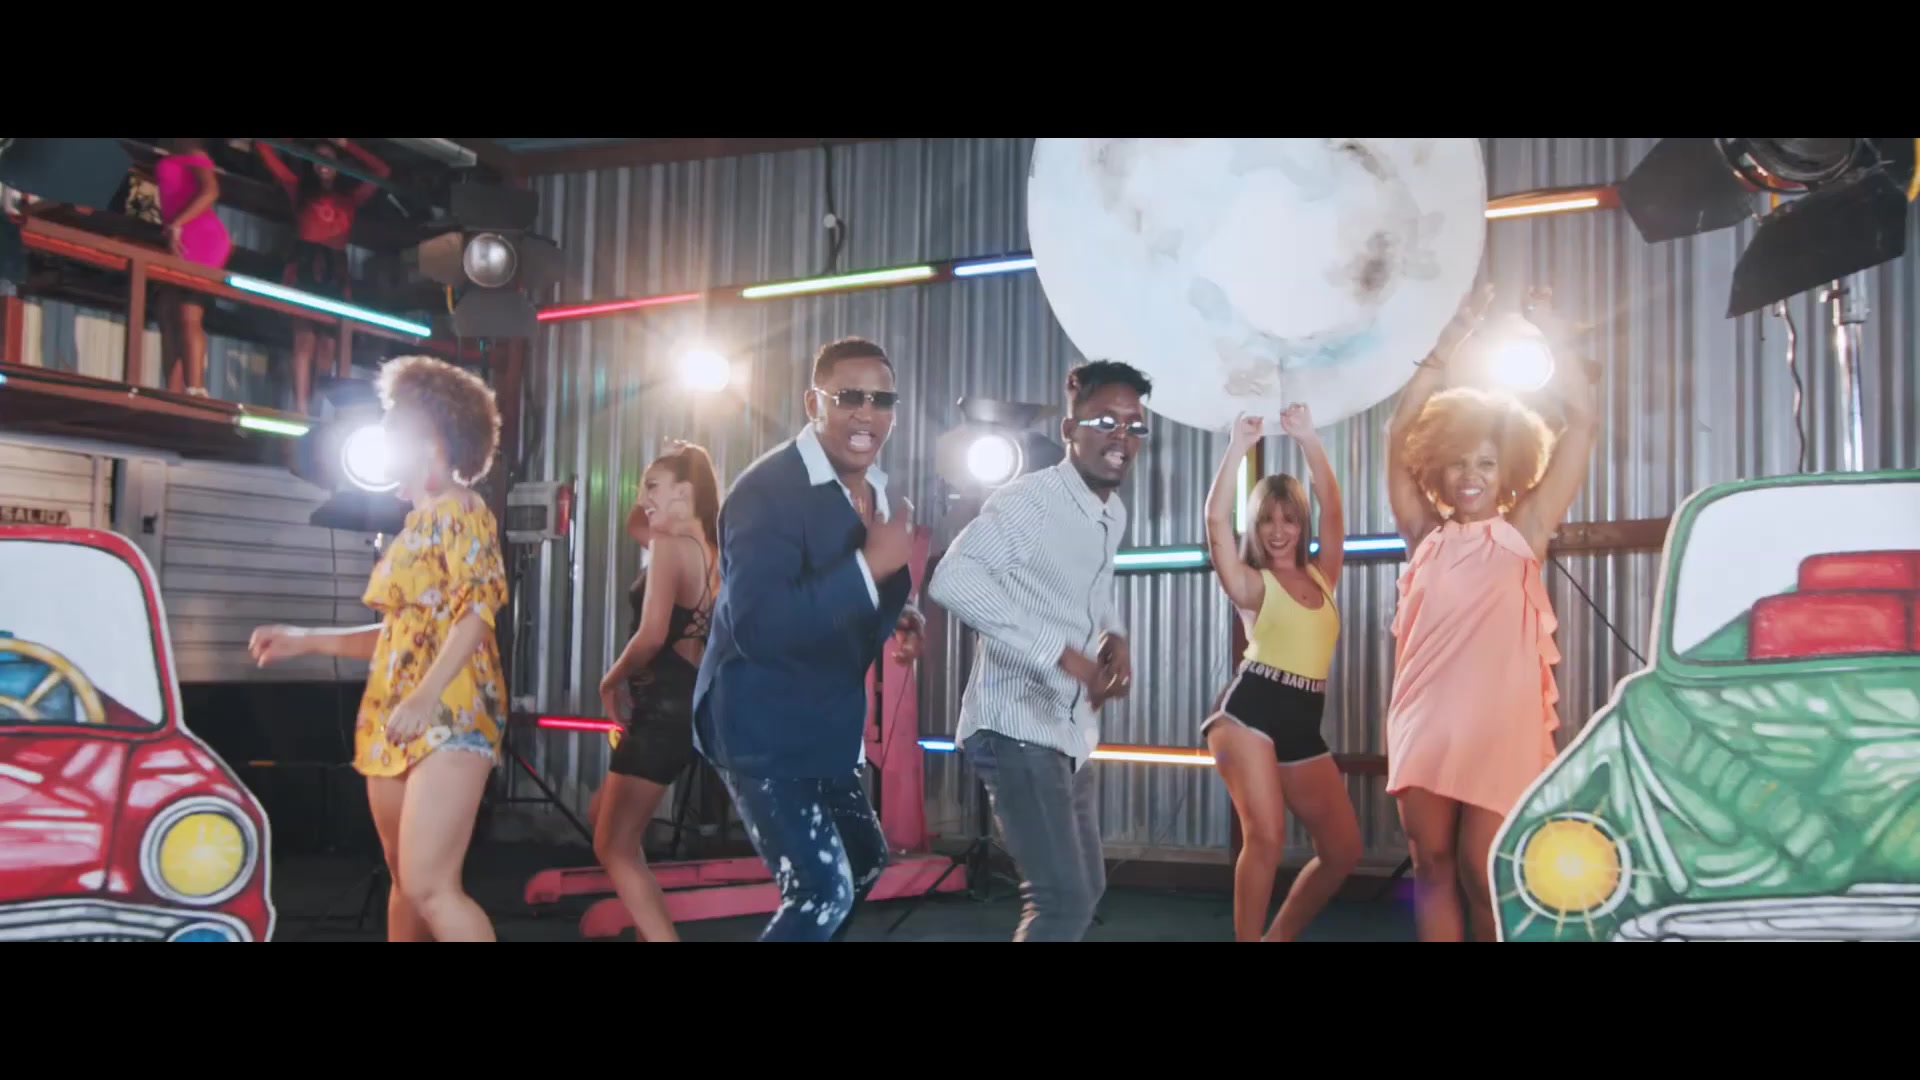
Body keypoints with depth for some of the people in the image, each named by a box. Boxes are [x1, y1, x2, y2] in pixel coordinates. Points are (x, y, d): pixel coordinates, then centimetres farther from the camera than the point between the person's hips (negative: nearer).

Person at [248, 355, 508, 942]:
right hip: (393, 723, 9)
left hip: (446, 719, -9)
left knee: (431, 886, -18)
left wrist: (426, 696, -29)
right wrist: (304, 640, 22)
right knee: (404, 882, 12)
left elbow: (478, 611, -18)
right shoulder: (416, 524, 19)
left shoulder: (461, 510, -6)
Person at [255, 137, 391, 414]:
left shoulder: (349, 198, 22)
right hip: (304, 268, -2)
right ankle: (300, 409, -24)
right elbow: (265, 150, 20)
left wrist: (347, 145, 24)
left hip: (336, 273, 2)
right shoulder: (300, 189, 20)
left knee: (331, 343, -8)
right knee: (304, 340, -15)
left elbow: (382, 172, 23)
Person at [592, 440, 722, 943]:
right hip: (687, 699, 10)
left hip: (663, 704, -10)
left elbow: (651, 636, -26)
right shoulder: (704, 547, 12)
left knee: (615, 848, -4)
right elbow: (635, 524, 31)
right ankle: (649, 931, 27)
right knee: (607, 820, 23)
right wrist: (657, 482, 13)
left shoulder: (669, 545, -15)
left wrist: (610, 682, -9)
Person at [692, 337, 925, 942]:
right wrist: (872, 564, -31)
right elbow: (757, 626, -32)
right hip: (761, 727, -10)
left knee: (864, 862, 24)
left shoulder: (877, 493, 7)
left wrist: (896, 620, -3)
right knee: (822, 889, -15)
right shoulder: (767, 490, -21)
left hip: (826, 727, 10)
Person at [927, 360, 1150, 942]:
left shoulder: (1114, 515, 11)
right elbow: (952, 580, -33)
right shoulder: (1028, 500, -18)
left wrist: (1115, 637, 7)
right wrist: (1060, 653, -35)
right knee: (1063, 900, -14)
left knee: (1086, 890, 19)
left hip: (1070, 732, 10)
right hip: (1017, 727, -10)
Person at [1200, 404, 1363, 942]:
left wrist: (1309, 442, -1)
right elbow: (1216, 521, -10)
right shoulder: (1252, 585, 3)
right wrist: (1238, 447, -10)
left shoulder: (1322, 575, 16)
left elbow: (1333, 512, 5)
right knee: (1266, 836, -20)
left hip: (1305, 724, 6)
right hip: (1251, 710, -6)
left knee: (1343, 848, 6)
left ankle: (1279, 937, 22)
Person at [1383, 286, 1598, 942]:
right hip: (1425, 726, 3)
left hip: (1499, 729, -3)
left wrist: (1554, 340, -2)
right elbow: (1400, 433, 7)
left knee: (1483, 874, 0)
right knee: (1432, 870, 9)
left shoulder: (1521, 534, 5)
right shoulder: (1426, 536, 11)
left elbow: (1581, 424, 1)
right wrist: (1447, 348, 2)